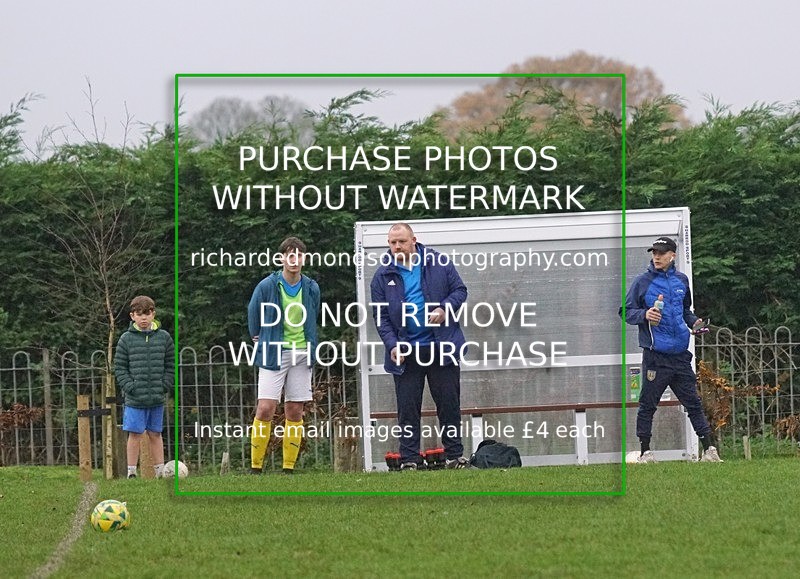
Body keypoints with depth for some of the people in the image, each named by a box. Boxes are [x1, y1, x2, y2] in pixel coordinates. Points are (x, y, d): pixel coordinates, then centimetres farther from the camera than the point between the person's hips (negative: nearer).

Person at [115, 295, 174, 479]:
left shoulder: (164, 337, 4)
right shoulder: (126, 339, -2)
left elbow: (171, 365, 8)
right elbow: (119, 367, 1)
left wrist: (165, 385, -3)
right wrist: (129, 386, -10)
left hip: (157, 398, 2)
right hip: (135, 398, -2)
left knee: (155, 435, 10)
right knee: (135, 435, 0)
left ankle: (160, 472, 14)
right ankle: (131, 472, 5)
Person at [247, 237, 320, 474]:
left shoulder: (311, 289, 3)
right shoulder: (266, 286, -6)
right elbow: (253, 317, 9)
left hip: (302, 355, 3)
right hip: (273, 355, -3)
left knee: (295, 412, 3)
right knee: (265, 410, -11)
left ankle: (289, 468, 9)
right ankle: (255, 467, -4)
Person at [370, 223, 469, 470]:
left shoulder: (439, 264, 1)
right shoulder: (383, 276, 2)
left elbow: (459, 290, 5)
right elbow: (380, 316, 1)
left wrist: (444, 308, -14)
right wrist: (392, 344, -11)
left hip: (442, 347, 0)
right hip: (405, 352, 0)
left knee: (449, 403, 4)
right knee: (407, 408, 0)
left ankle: (454, 456, 13)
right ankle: (410, 460, 5)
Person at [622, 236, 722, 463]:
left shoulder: (681, 280, 12)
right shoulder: (642, 281, -1)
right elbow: (627, 312, -1)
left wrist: (694, 322, 7)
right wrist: (645, 315, -19)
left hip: (680, 354, 4)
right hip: (655, 356, -4)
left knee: (693, 402, 6)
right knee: (647, 404, 1)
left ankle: (709, 450, 8)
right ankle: (645, 451, 9)